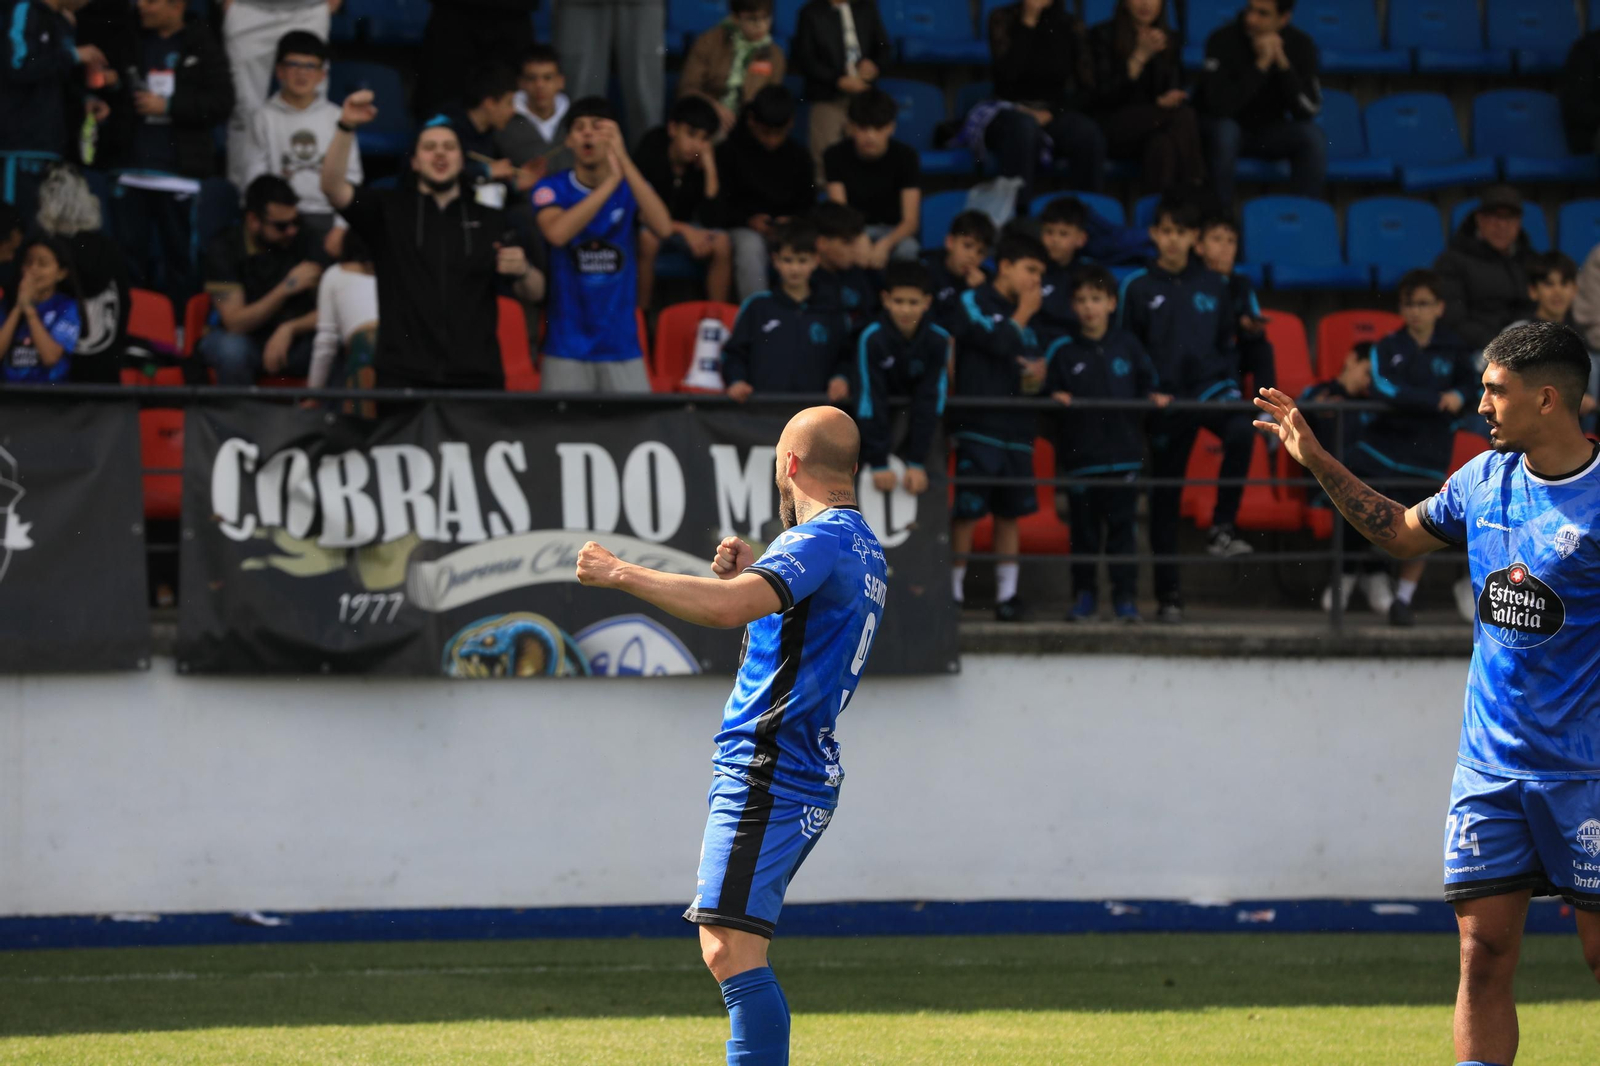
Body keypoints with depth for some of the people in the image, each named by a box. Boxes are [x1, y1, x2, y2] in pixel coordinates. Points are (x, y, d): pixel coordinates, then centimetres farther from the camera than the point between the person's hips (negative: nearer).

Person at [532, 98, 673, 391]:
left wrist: (624, 162, -22)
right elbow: (557, 233, -22)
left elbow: (664, 229, -15)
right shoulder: (552, 189, 0)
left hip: (621, 348, 1)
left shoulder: (630, 189, 5)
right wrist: (611, 181, -23)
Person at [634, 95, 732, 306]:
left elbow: (710, 216, -18)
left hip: (686, 225, 3)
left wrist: (710, 170, -26)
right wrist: (684, 230, -25)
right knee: (647, 239, -37)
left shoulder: (705, 160, -11)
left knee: (722, 243, -26)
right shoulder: (650, 152, -19)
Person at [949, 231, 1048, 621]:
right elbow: (999, 341, -18)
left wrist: (1038, 370, 2)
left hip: (1016, 427, 7)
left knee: (1010, 512, 7)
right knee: (967, 511, -8)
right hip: (978, 423, -7)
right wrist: (1023, 314, -2)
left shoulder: (1024, 314, 19)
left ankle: (1007, 592, 11)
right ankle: (953, 591, -2)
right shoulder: (973, 303, -3)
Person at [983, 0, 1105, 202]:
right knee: (1024, 126, -38)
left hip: (1054, 115, 2)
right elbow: (1005, 75, -15)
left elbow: (1087, 88, 4)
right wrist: (1028, 23, -16)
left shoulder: (1069, 25, 6)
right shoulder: (1003, 18, 0)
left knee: (1089, 133, -30)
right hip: (1011, 112, -2)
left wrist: (1051, 113, -12)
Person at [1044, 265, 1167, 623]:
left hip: (1123, 455, 0)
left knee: (1122, 529, -2)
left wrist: (1154, 398, -8)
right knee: (1084, 531, 3)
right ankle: (1084, 596, 13)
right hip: (1080, 455, 0)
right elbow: (1051, 397, 4)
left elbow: (1146, 385, 12)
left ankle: (1125, 597, 1)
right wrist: (1057, 401, -17)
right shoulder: (1063, 352, 5)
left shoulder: (1128, 346, 7)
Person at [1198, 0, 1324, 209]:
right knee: (1224, 131, -36)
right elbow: (1219, 106, -31)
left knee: (1314, 137, -25)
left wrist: (1282, 62, -29)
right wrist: (1261, 64, -34)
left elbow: (1307, 111, -19)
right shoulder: (1223, 40, -20)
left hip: (1270, 132, 3)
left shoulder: (1301, 44, -11)